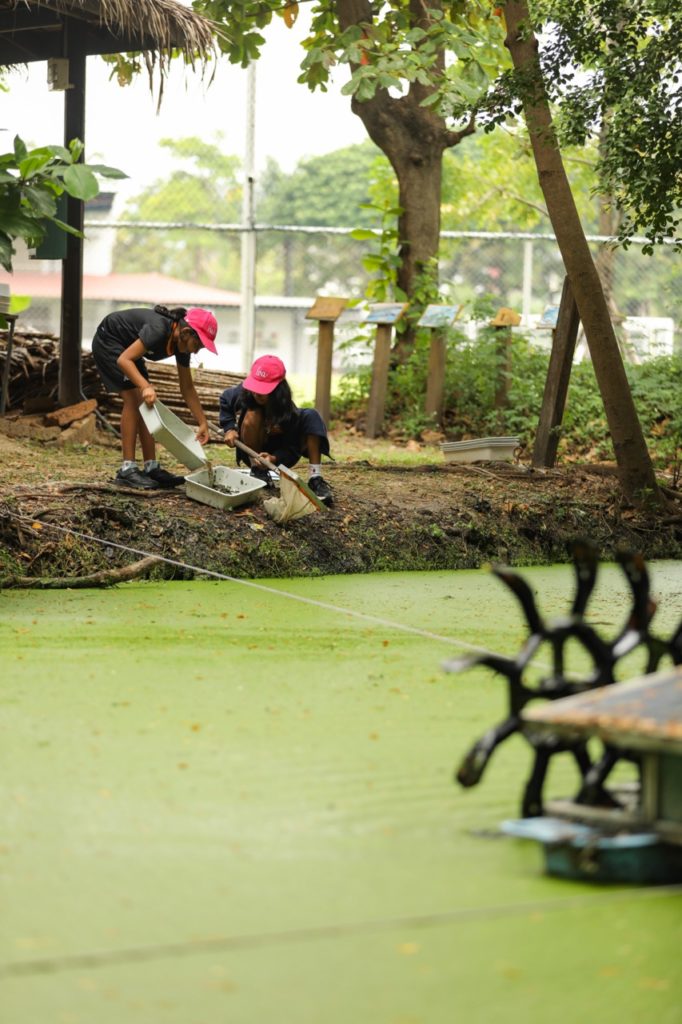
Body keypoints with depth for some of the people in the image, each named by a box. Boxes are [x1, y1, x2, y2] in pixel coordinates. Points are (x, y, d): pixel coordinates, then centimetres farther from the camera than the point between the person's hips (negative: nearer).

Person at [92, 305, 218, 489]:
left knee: (146, 402, 0)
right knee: (134, 398, -17)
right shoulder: (159, 330, -34)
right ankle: (127, 470, -19)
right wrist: (146, 386, -52)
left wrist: (203, 423, -3)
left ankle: (151, 468, 1)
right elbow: (124, 360, -39)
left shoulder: (182, 343, -9)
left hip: (126, 345, 9)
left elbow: (187, 388, 0)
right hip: (108, 341, -9)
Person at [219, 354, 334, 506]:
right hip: (252, 453, 0)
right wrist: (229, 428, -13)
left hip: (278, 455, 0)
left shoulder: (287, 410, -26)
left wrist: (274, 458, -45)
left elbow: (292, 448, -24)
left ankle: (315, 478, -32)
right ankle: (257, 471, -15)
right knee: (253, 415, -31)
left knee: (311, 417, -23)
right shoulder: (244, 393, -22)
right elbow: (225, 400, 1)